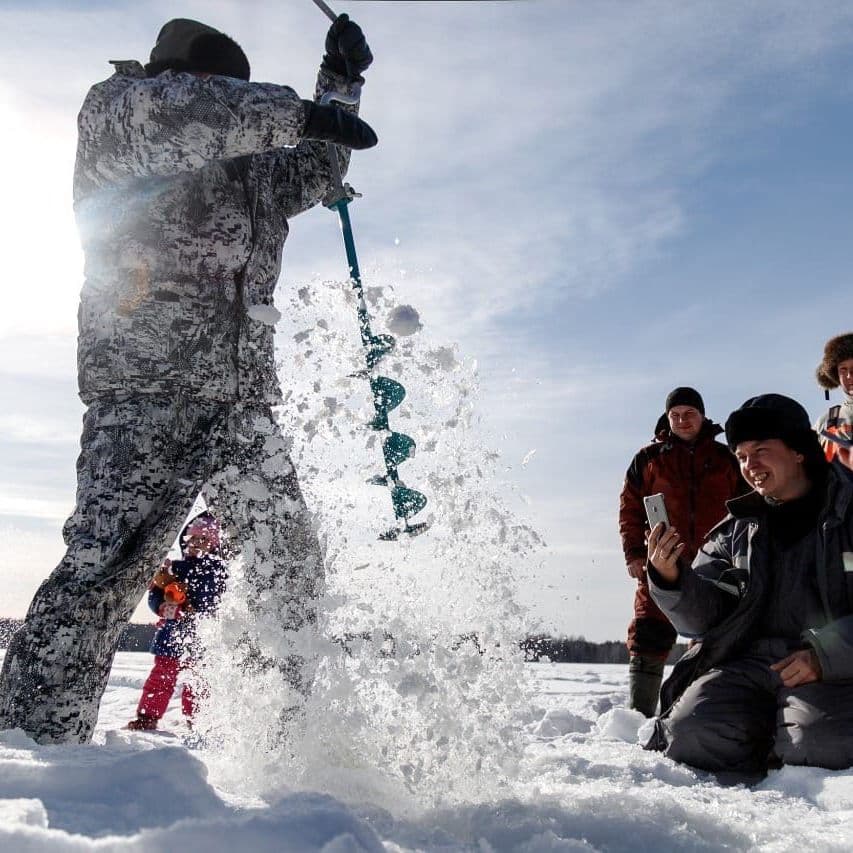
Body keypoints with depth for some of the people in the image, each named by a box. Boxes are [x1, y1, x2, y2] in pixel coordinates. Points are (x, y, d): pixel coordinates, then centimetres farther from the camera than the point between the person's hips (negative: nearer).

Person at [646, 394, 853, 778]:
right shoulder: (734, 532, 15)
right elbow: (702, 619, 6)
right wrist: (670, 579, -13)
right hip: (748, 663, 3)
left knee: (816, 746, -32)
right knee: (693, 734, -22)